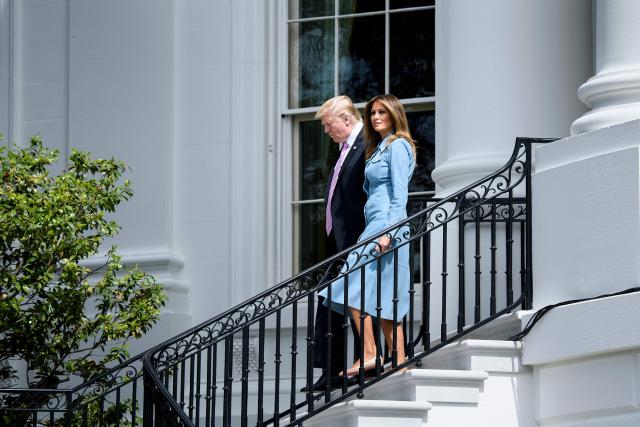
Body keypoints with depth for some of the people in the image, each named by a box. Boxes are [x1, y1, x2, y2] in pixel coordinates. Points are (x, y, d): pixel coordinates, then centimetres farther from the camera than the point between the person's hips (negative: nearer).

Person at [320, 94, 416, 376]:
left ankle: (369, 354, -17)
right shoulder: (379, 148, 23)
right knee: (384, 300, 5)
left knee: (358, 287, -15)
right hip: (374, 226, 10)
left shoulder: (397, 145, -6)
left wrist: (388, 233, -21)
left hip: (386, 224, -10)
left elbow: (400, 194, -14)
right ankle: (399, 361, 3)